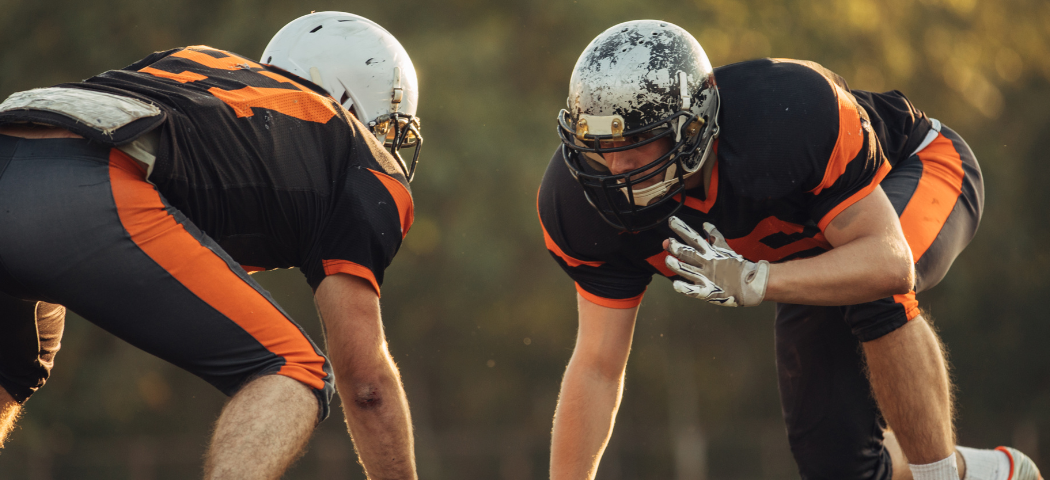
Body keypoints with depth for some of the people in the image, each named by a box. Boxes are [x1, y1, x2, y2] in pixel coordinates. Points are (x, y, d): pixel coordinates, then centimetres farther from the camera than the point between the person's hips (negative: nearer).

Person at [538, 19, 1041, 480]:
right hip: (812, 244, 5)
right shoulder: (585, 200, -27)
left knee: (875, 292, -39)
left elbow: (889, 261, -41)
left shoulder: (788, 113, -42)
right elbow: (597, 366, -19)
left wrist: (753, 281, -54)